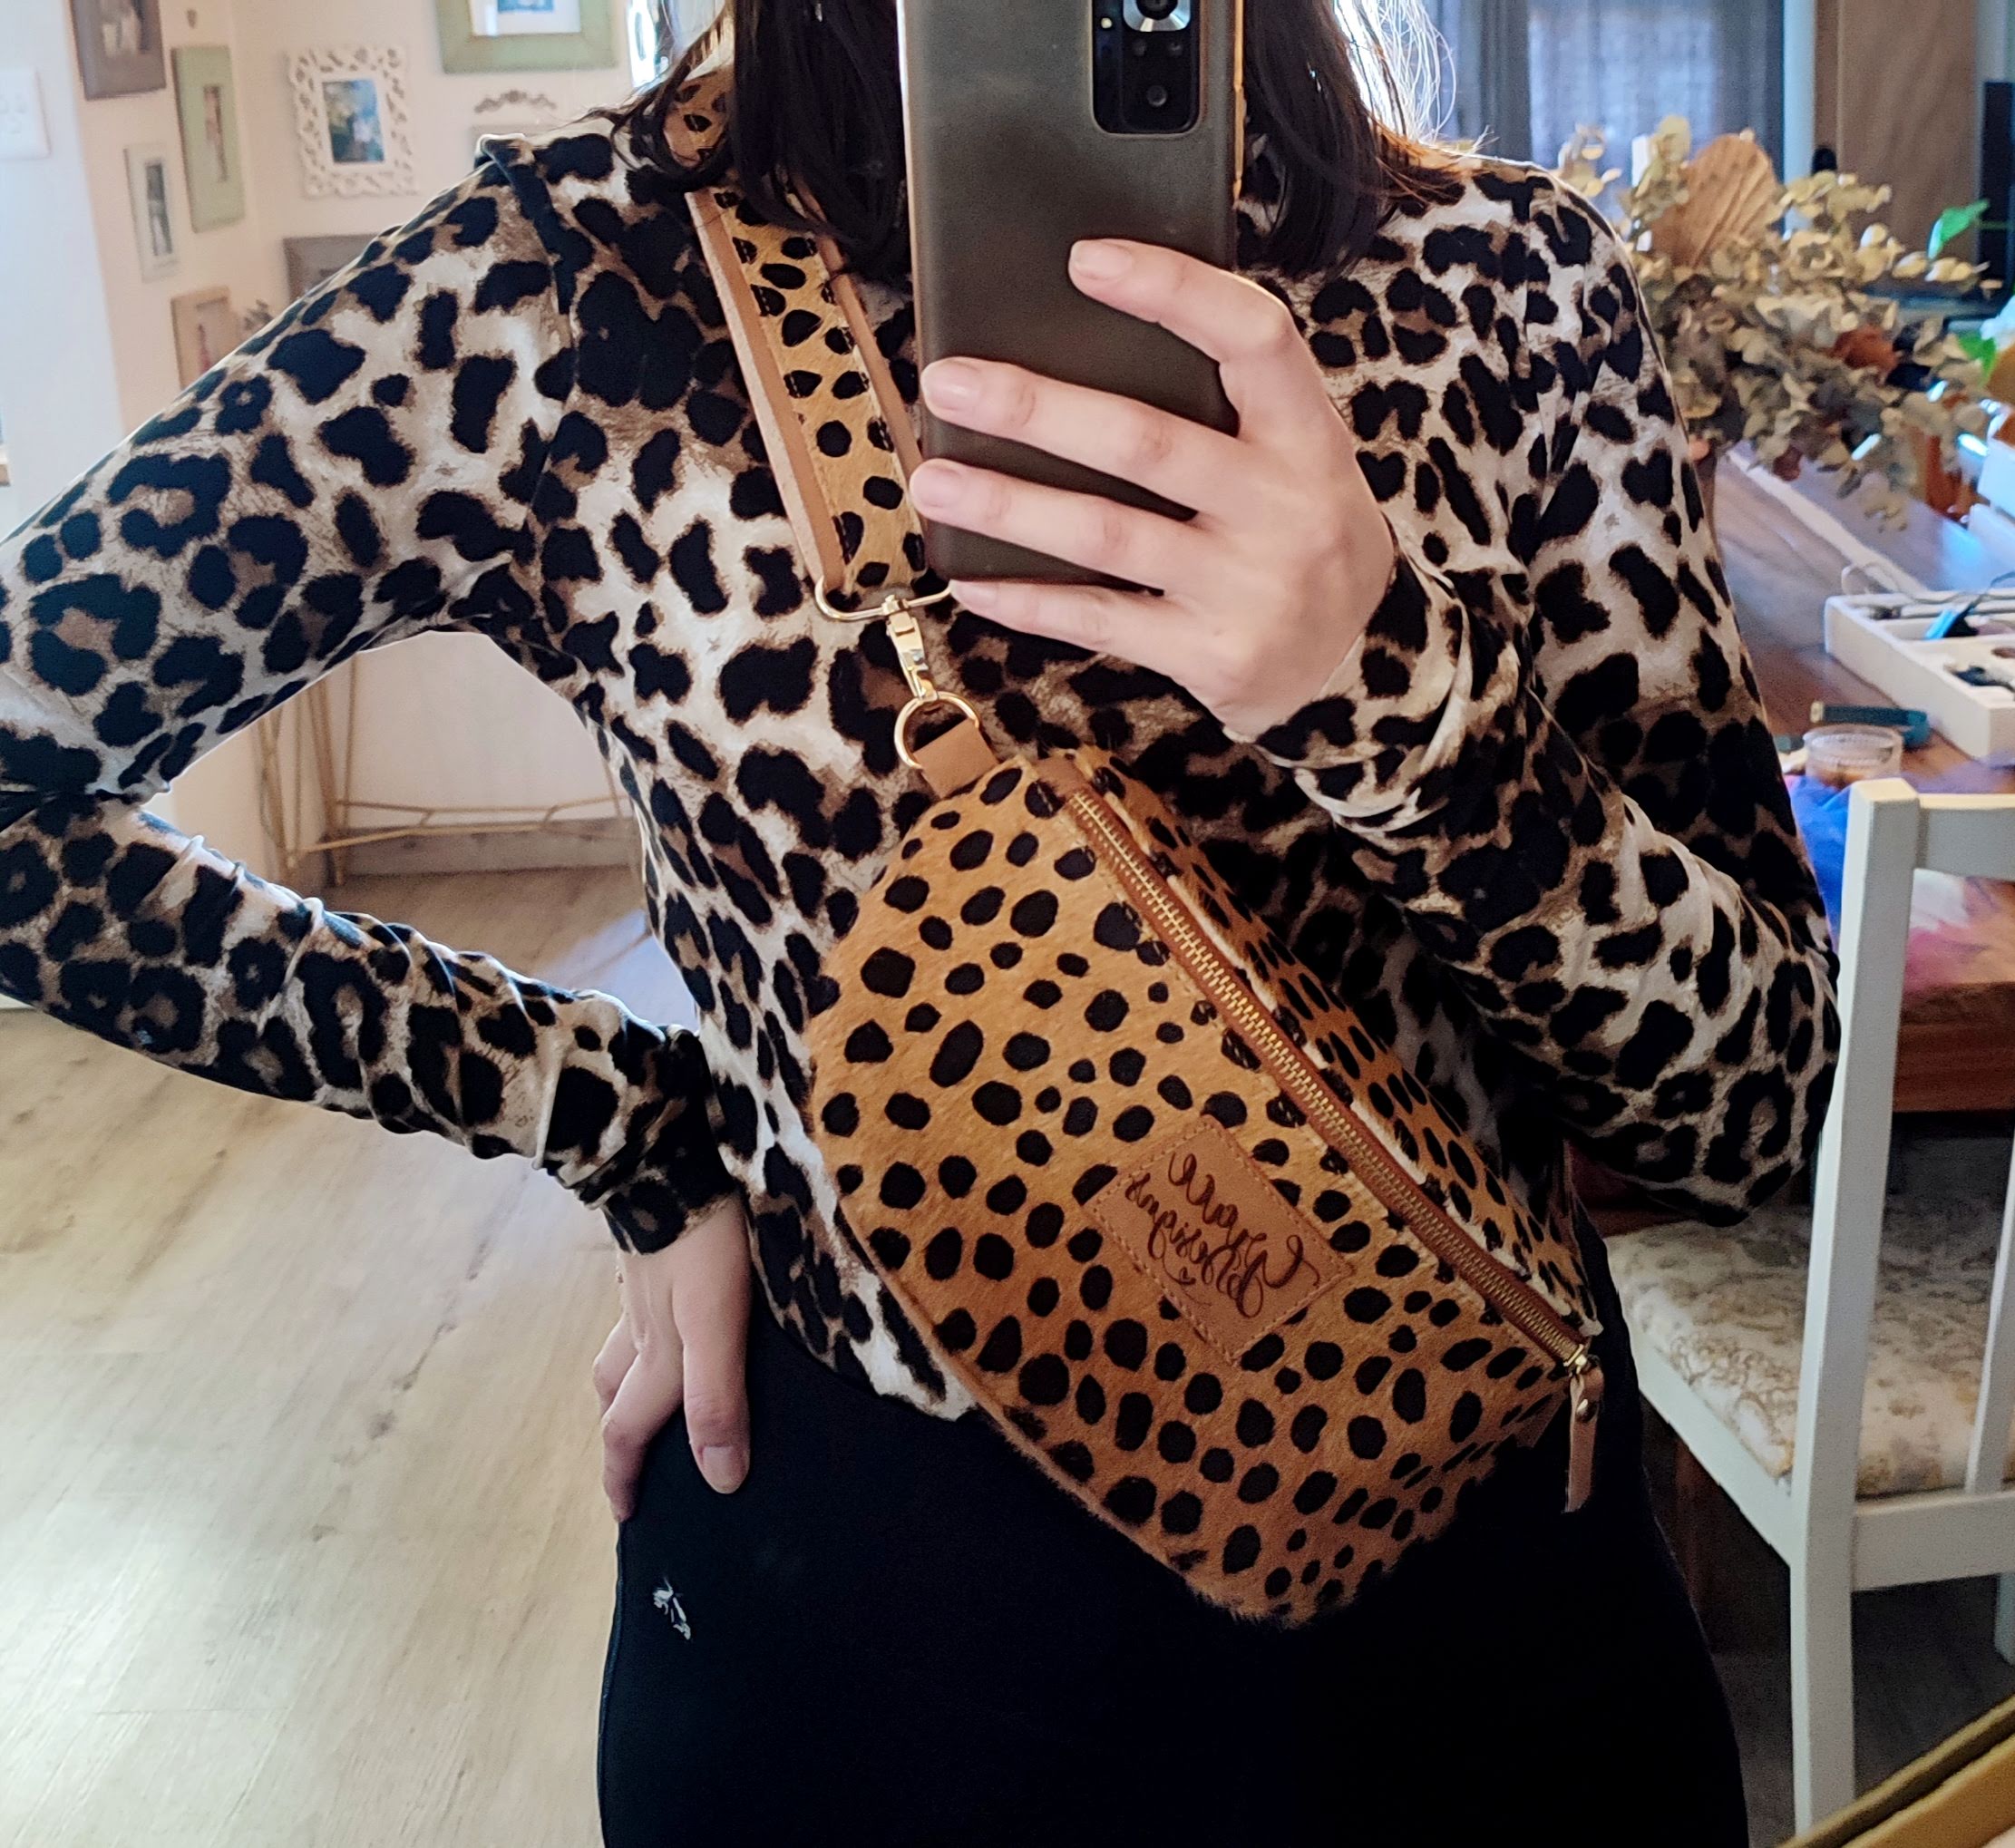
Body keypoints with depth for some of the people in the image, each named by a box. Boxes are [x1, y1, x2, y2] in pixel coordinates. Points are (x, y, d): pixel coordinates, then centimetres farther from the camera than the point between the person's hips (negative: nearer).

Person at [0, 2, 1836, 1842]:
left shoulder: (1506, 277, -9)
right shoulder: (583, 281, -13)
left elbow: (1757, 1098, -11)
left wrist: (1403, 687, -30)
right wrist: (628, 1129, -8)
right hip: (866, 1569, -1)